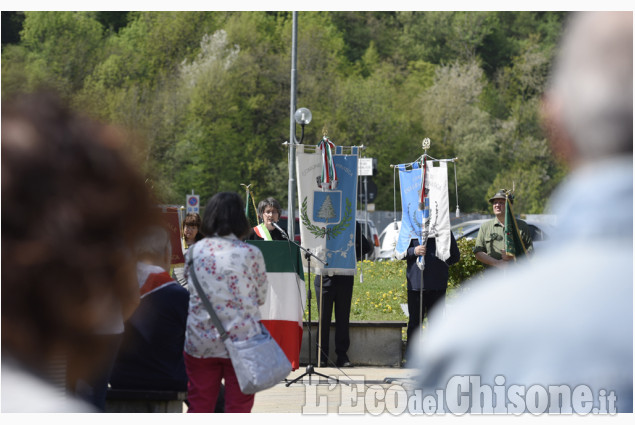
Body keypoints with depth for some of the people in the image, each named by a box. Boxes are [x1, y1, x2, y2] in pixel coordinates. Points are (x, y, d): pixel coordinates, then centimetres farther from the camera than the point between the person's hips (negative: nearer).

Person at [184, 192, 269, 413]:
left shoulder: (195, 251, -1)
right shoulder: (251, 254, -7)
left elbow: (192, 292, 11)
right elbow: (261, 297, 3)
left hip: (200, 342, 2)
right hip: (242, 341, -2)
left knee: (198, 410, 11)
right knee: (238, 410, 5)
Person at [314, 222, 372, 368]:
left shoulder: (352, 224, 5)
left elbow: (366, 247, 7)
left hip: (345, 278, 2)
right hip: (325, 278, -2)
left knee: (343, 318, 5)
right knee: (323, 318, 2)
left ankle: (342, 355, 11)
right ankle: (322, 356, 7)